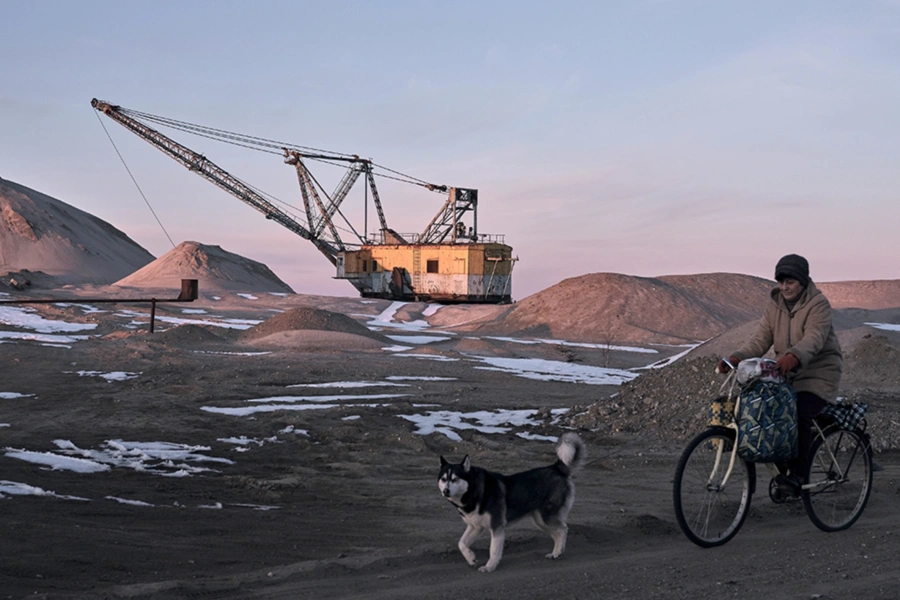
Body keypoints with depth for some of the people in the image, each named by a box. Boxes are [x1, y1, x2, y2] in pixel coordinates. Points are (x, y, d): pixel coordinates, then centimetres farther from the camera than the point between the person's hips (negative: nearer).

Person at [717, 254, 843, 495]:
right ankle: (780, 466, 5)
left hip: (819, 372, -6)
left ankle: (796, 475, -19)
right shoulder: (775, 305, 5)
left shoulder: (818, 304, -14)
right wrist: (737, 357, -22)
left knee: (799, 416, -28)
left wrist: (794, 356, -52)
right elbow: (760, 340, -2)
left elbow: (814, 338, -31)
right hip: (787, 374, 6)